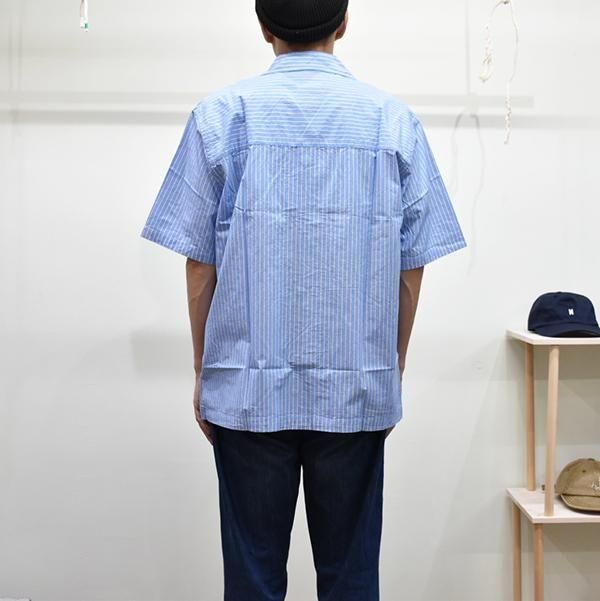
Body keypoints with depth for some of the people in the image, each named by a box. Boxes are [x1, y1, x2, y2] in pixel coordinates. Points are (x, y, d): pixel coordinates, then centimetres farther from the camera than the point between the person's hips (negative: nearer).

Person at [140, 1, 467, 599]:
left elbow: (200, 261, -1)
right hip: (358, 389, 1)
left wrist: (203, 371, 9)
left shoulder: (222, 114, -1)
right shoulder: (395, 120, 1)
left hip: (247, 388, 0)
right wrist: (393, 373, 13)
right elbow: (411, 268, 2)